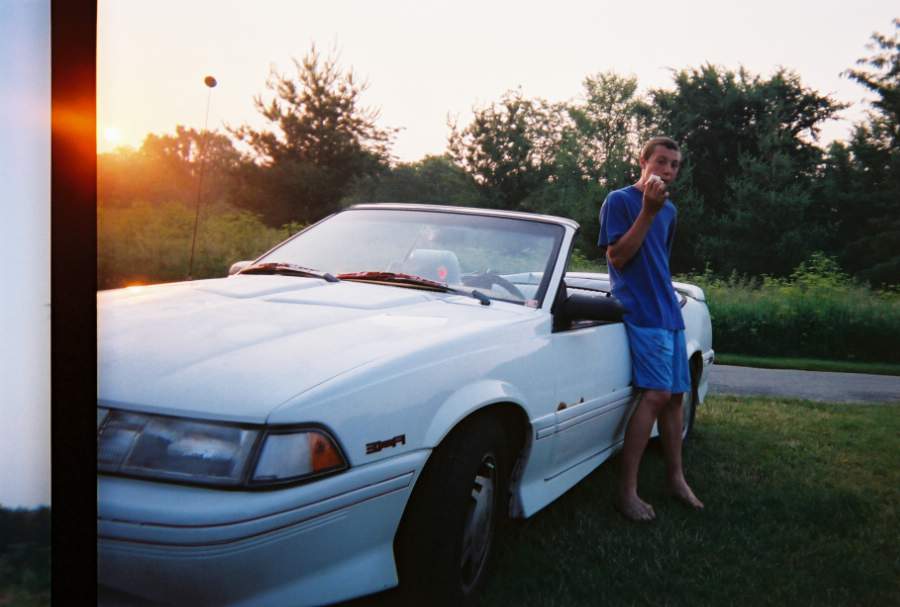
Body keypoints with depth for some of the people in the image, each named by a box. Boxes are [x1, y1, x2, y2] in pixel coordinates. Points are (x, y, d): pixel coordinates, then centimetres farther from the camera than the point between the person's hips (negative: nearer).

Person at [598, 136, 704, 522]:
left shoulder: (669, 210, 17)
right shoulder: (620, 201, -5)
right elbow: (617, 258, -15)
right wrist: (648, 211, -19)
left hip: (669, 312, 8)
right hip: (641, 312, -8)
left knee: (674, 395, 9)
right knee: (656, 394, -18)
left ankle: (676, 478, 21)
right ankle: (627, 491, -14)